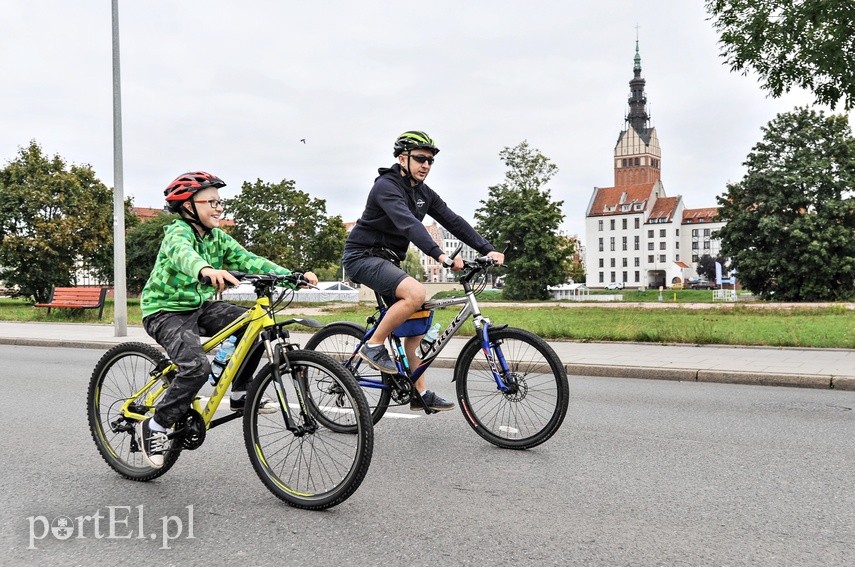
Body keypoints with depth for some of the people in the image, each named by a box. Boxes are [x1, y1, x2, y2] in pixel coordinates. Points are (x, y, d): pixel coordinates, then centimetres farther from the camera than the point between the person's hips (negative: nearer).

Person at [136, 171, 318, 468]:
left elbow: (248, 260, -8)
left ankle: (240, 395, 2)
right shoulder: (178, 232, -18)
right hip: (166, 311, -7)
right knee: (197, 367, -29)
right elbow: (183, 254, -43)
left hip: (200, 306, 7)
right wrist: (207, 270, -67)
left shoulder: (217, 237, 3)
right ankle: (153, 427, -9)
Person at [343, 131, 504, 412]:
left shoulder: (424, 193, 8)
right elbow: (408, 224, -35)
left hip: (388, 260, 9)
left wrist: (488, 249, -12)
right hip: (363, 256, -9)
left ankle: (420, 394, 13)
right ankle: (374, 345, -13)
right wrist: (441, 256, -48)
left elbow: (453, 221, 0)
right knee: (415, 293, -31)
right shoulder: (386, 186, -18)